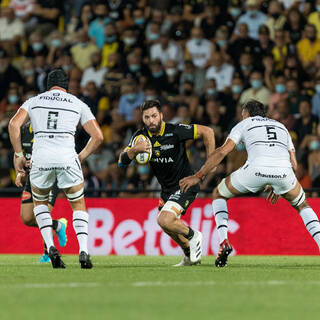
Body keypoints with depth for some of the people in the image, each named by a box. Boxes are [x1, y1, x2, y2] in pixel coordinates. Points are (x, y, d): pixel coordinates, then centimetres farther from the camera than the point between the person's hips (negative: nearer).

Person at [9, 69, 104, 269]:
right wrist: (81, 157, 21)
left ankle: (51, 247, 7)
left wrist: (18, 155, 7)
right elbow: (98, 136, 10)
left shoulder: (34, 101, 17)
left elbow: (14, 124, 1)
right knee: (79, 205, 17)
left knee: (40, 202, 26)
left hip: (40, 159, 1)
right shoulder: (78, 104, 17)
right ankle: (83, 251, -3)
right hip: (67, 158, -1)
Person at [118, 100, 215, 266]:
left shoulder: (175, 131, -21)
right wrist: (134, 149, -30)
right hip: (167, 188, 7)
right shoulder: (141, 136, -6)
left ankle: (192, 236, 5)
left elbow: (207, 132, -13)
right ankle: (189, 256, 43)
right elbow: (122, 161, -9)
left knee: (164, 221, -23)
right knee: (167, 226, 19)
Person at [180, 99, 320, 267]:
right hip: (283, 170, 3)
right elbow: (293, 164, 30)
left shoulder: (244, 124, 26)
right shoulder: (281, 127, 36)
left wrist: (198, 176, 14)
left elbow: (222, 151, 12)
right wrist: (277, 186, 43)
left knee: (219, 195, 22)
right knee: (302, 206, 30)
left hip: (256, 168, -3)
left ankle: (224, 241, 3)